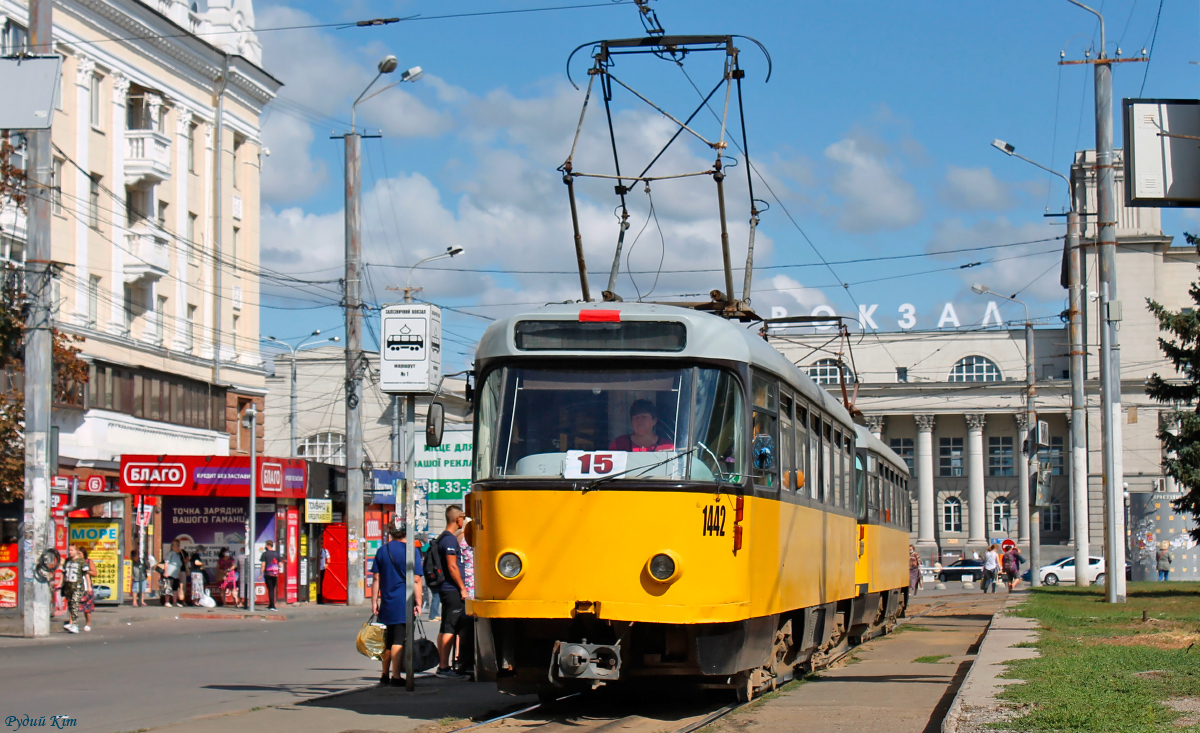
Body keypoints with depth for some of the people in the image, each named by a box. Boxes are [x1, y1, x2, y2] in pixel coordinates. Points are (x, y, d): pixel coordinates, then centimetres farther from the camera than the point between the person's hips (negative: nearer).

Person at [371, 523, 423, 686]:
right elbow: (417, 580, -10)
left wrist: (374, 601, 10)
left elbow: (376, 578, 6)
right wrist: (418, 603, -6)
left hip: (387, 603, 4)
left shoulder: (382, 551, 6)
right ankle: (395, 676, -6)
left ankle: (385, 675, 23)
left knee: (388, 640, 16)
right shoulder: (411, 551, -7)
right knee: (398, 640, -4)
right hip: (404, 604, -4)